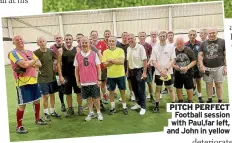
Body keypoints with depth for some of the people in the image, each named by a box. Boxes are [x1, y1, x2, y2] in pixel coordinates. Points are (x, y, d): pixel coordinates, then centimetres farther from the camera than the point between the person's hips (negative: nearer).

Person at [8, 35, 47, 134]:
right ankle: (19, 126, 11)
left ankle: (37, 119, 35)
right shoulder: (13, 53, -11)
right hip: (22, 82, -7)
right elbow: (24, 64, -25)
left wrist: (29, 63, -12)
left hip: (33, 80, 7)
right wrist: (33, 61, -6)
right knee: (22, 104, -2)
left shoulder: (30, 52, 13)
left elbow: (39, 64, 5)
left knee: (37, 100, 17)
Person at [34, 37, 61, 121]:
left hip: (52, 77, 4)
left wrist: (54, 63, 2)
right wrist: (38, 70, -10)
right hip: (42, 78, -4)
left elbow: (56, 58, 18)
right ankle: (46, 113, 17)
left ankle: (52, 111, 27)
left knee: (52, 94, 13)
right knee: (45, 96, 2)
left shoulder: (51, 51, 0)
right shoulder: (36, 53, -10)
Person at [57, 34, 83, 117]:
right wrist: (60, 76, -8)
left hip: (76, 74, 0)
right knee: (68, 93, 8)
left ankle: (80, 107, 21)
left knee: (78, 92, 7)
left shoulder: (77, 49, 1)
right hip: (66, 75, 0)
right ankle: (70, 109, 21)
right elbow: (59, 64, -1)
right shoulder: (60, 50, 0)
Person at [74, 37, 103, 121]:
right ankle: (91, 113, 26)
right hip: (84, 82, 1)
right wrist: (77, 81, 4)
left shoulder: (94, 54, -2)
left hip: (94, 81, -1)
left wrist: (99, 79, -3)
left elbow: (98, 67, 0)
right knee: (88, 98, 11)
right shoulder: (77, 55, 1)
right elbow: (76, 69, 6)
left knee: (95, 98, 5)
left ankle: (99, 112, 23)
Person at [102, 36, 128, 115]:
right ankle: (112, 107, 25)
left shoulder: (120, 50, -5)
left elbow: (122, 61, -18)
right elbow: (105, 64, -8)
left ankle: (124, 107, 21)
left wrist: (111, 60, -16)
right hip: (110, 75, 2)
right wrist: (116, 61, -17)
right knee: (111, 91, 11)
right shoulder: (105, 52, 0)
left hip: (120, 74, -1)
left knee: (122, 91, 8)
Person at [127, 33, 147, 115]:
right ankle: (138, 103, 31)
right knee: (134, 89, 15)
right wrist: (127, 70, 14)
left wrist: (144, 72, -18)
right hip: (132, 71, 7)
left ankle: (143, 107, 9)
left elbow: (145, 60, -14)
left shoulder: (140, 47, -13)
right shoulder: (128, 48, 7)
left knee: (141, 90, -1)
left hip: (139, 70, -6)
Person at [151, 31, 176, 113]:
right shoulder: (155, 48, 0)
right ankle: (157, 105, 19)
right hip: (158, 72, 1)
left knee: (170, 89, 7)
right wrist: (160, 70, -14)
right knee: (158, 89, 10)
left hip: (168, 72, -1)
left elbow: (173, 60, -5)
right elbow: (153, 61, -3)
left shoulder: (171, 47, -3)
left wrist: (166, 69, -17)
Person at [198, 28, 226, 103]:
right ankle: (209, 100, 20)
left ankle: (220, 101, 12)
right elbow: (200, 55, 5)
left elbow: (226, 55, 2)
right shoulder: (203, 43, 7)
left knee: (218, 84, 3)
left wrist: (226, 66, -5)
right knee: (208, 84, 7)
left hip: (219, 67, -2)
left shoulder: (222, 42, 2)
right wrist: (201, 66, -7)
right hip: (207, 68, 2)